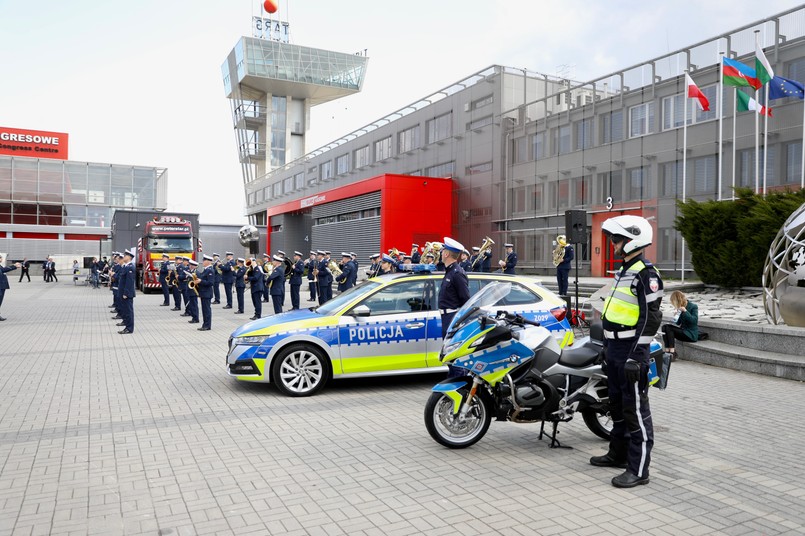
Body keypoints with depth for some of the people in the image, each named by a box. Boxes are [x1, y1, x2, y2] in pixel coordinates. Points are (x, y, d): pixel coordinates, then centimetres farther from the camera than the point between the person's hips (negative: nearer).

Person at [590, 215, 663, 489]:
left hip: (631, 351, -10)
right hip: (615, 349, 10)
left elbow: (650, 318, -20)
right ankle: (618, 453, 33)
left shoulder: (646, 274, -15)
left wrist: (635, 356, -23)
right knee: (617, 404, 19)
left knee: (635, 409, -4)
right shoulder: (624, 271, 16)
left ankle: (638, 469, 3)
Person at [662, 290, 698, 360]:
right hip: (683, 330, 7)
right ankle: (667, 351, -23)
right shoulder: (680, 308, 8)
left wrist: (685, 311, -26)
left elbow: (695, 321, -23)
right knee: (664, 327, -14)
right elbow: (678, 323, 14)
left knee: (669, 328, -23)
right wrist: (676, 315, -5)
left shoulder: (693, 306, -9)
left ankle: (672, 353, -24)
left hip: (691, 334, -7)